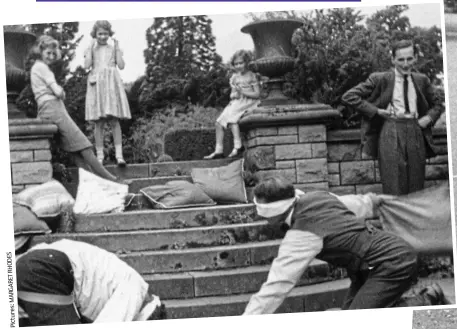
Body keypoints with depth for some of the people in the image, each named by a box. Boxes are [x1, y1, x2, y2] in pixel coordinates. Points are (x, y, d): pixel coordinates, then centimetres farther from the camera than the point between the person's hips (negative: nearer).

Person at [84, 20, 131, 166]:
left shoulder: (114, 48, 14)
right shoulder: (91, 49, 11)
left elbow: (121, 66, 3)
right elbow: (87, 65, -4)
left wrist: (117, 48, 0)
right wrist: (91, 48, -4)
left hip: (112, 85, 0)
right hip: (96, 85, 0)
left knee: (114, 121, -6)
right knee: (99, 122, -3)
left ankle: (119, 155, -9)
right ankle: (100, 156, -1)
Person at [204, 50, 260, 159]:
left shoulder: (251, 76, -1)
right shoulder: (234, 77, 16)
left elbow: (257, 94, -7)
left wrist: (242, 92, -15)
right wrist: (233, 95, -6)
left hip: (248, 103, -7)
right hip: (236, 104, 7)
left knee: (231, 116, -32)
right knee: (219, 122, -8)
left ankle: (238, 145, -32)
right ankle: (218, 150, -6)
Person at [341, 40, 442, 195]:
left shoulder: (422, 80, 12)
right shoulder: (380, 79, 0)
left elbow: (435, 106, 26)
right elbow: (349, 96, -3)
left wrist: (428, 118, 4)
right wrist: (375, 111, -7)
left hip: (416, 133, 4)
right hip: (391, 134, -4)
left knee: (416, 191, 5)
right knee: (394, 190, -6)